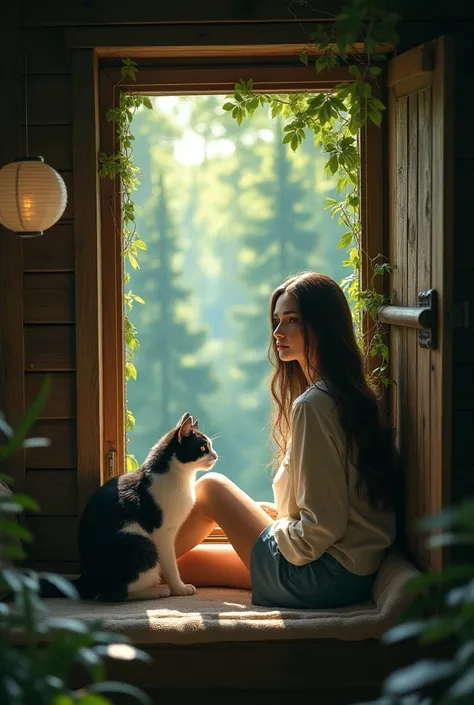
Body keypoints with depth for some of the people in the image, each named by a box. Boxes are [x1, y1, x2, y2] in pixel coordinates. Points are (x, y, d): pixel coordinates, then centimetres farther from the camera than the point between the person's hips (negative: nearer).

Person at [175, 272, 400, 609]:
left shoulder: (312, 404, -20)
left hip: (324, 577, -8)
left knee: (211, 487, 8)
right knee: (186, 561, 15)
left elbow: (323, 525, -23)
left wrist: (273, 531, -6)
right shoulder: (347, 394, 10)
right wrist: (269, 512, 13)